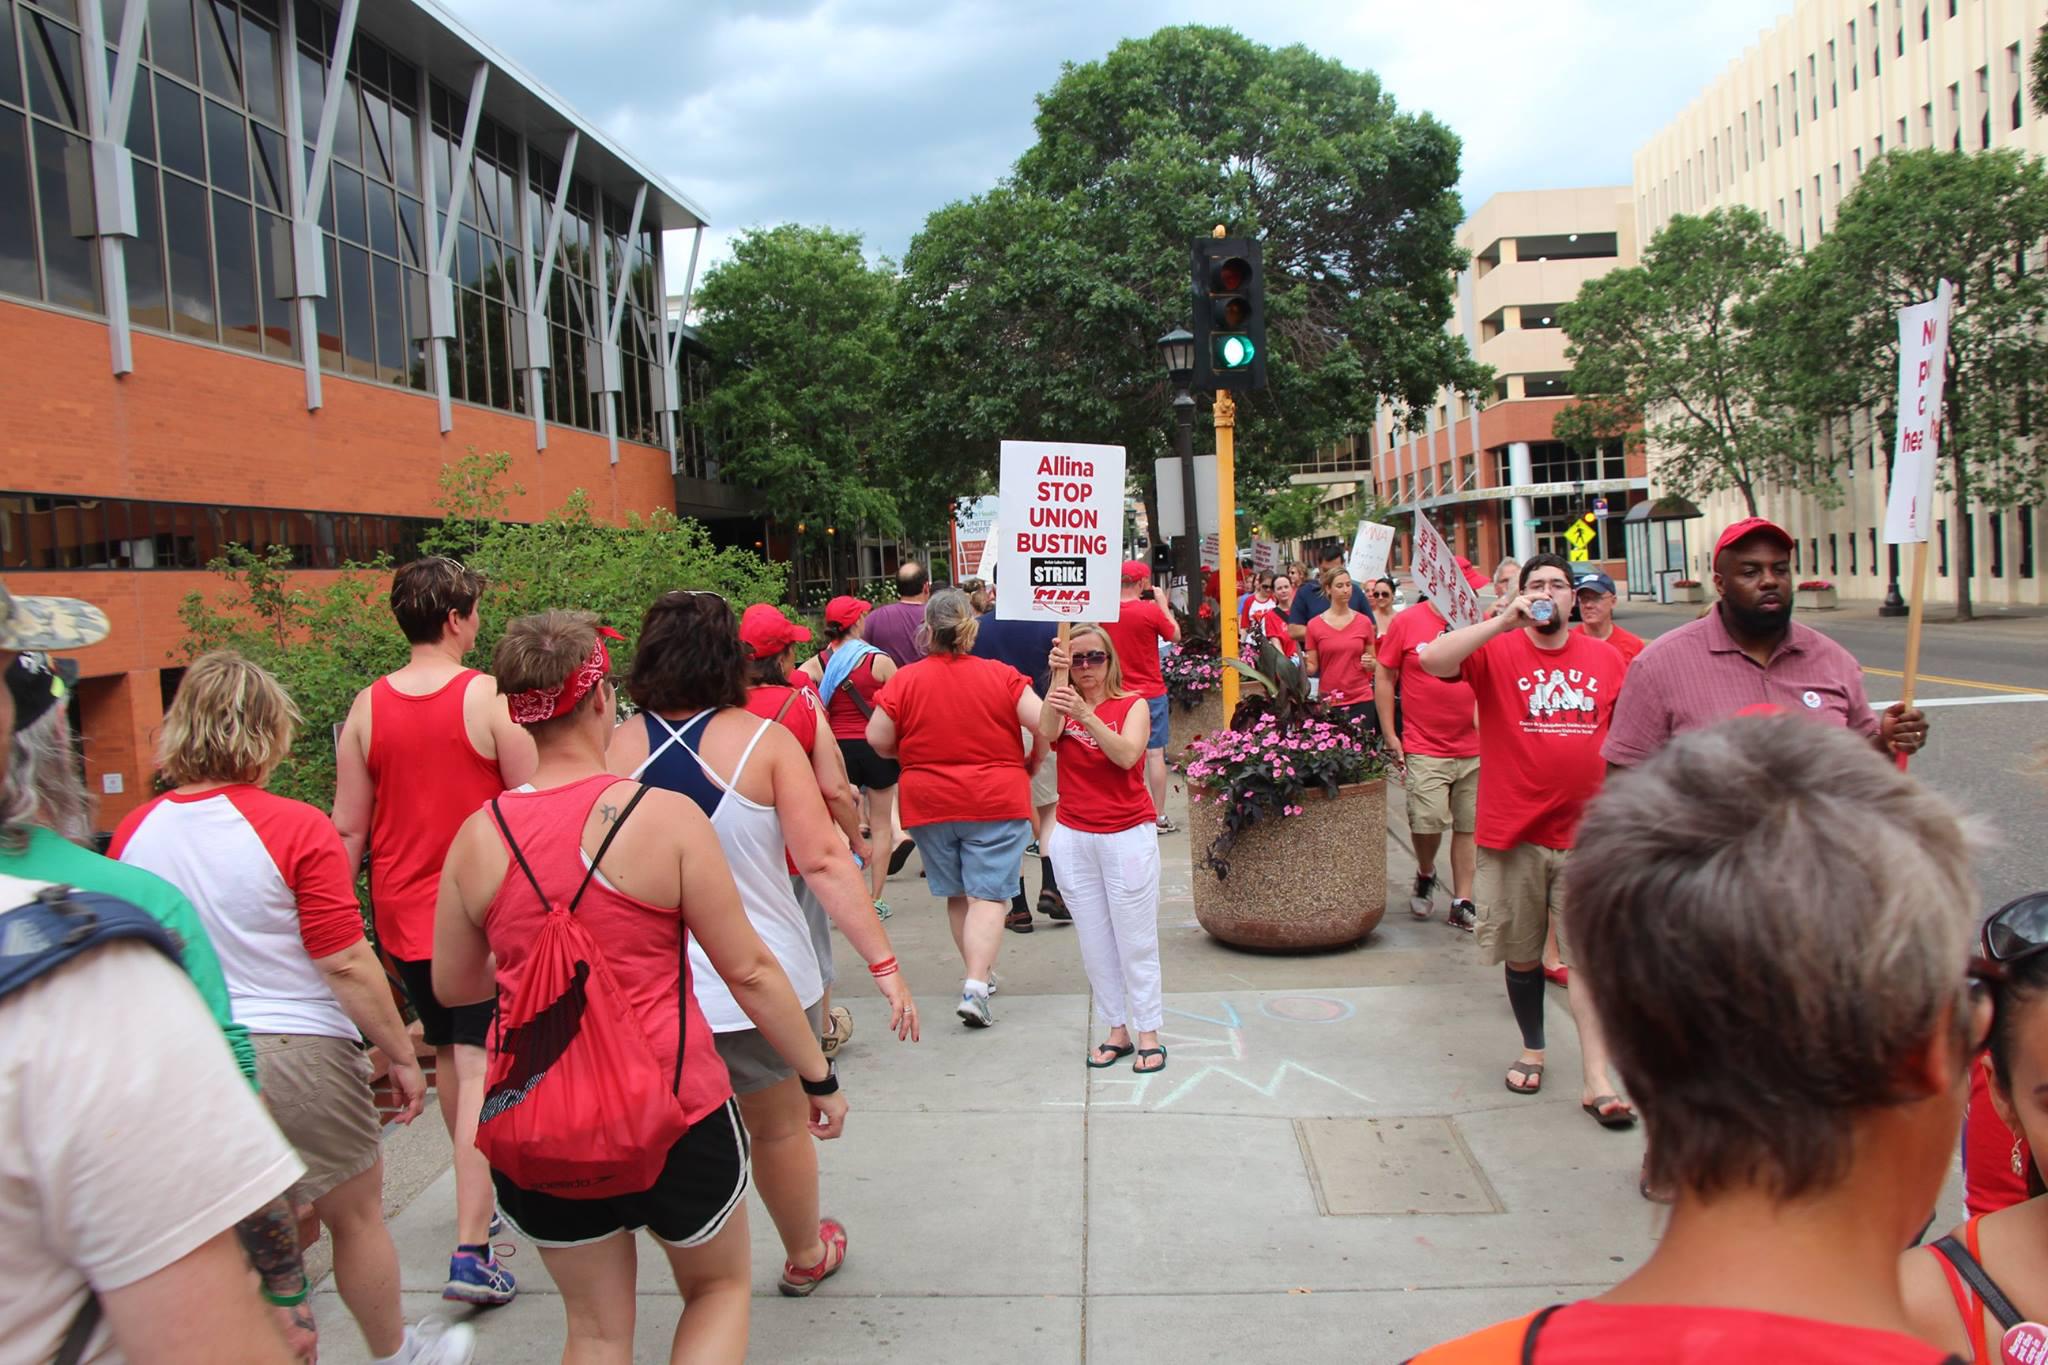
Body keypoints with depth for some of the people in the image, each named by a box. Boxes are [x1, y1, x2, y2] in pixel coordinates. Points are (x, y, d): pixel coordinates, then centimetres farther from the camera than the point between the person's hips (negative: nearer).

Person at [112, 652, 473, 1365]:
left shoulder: (133, 832, 0)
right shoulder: (296, 828, -16)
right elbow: (346, 964, -16)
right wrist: (401, 1055, -5)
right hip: (294, 1050, -4)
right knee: (356, 1218, 16)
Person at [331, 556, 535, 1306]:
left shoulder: (367, 706, 0)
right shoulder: (490, 697, -12)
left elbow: (349, 829, 3)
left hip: (403, 913, 5)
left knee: (446, 1055, 22)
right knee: (480, 1071, -2)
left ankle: (478, 1194, 41)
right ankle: (471, 1251, -5)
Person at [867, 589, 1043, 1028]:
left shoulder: (905, 680, -6)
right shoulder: (1001, 675, -6)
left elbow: (878, 739, -8)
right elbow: (1043, 723, -9)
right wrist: (1033, 762, 9)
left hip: (929, 804, 2)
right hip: (997, 802, -1)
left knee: (956, 896, 18)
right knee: (987, 895, -1)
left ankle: (978, 973, 29)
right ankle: (976, 984, -15)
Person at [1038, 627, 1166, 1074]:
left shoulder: (1132, 705, -2)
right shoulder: (1062, 704, 5)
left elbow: (1127, 755, -20)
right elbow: (1047, 732, -18)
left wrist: (1086, 715, -31)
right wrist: (1058, 677, -25)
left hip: (1128, 835, -3)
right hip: (1073, 837, 3)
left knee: (1136, 939, 1)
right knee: (1094, 940, 7)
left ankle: (1148, 1034, 9)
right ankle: (1116, 1030, 17)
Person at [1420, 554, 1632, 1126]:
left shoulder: (1606, 658, 5)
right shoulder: (1496, 650, -3)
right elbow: (1431, 660, -22)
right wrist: (1505, 622, -23)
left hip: (1586, 833, 1)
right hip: (1513, 833, -1)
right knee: (1522, 955, 14)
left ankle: (1595, 1079, 3)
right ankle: (1532, 1050, 34)